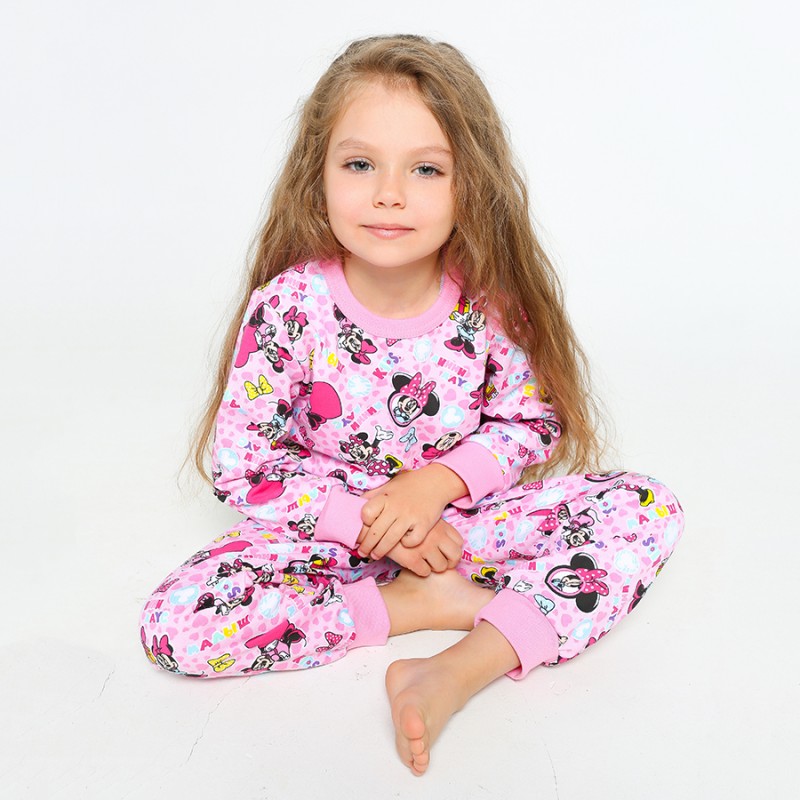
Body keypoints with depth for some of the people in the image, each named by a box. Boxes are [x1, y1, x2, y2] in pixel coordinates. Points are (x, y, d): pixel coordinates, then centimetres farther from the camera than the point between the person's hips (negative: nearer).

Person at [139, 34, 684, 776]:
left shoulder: (490, 300, -13)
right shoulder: (286, 308, -17)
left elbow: (532, 421, -2)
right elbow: (240, 467, -11)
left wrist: (437, 483, -19)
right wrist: (364, 518, -19)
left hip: (462, 515, 2)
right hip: (329, 526, -1)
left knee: (646, 507, -16)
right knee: (175, 623, -23)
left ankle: (463, 669, -29)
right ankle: (417, 605, -14)